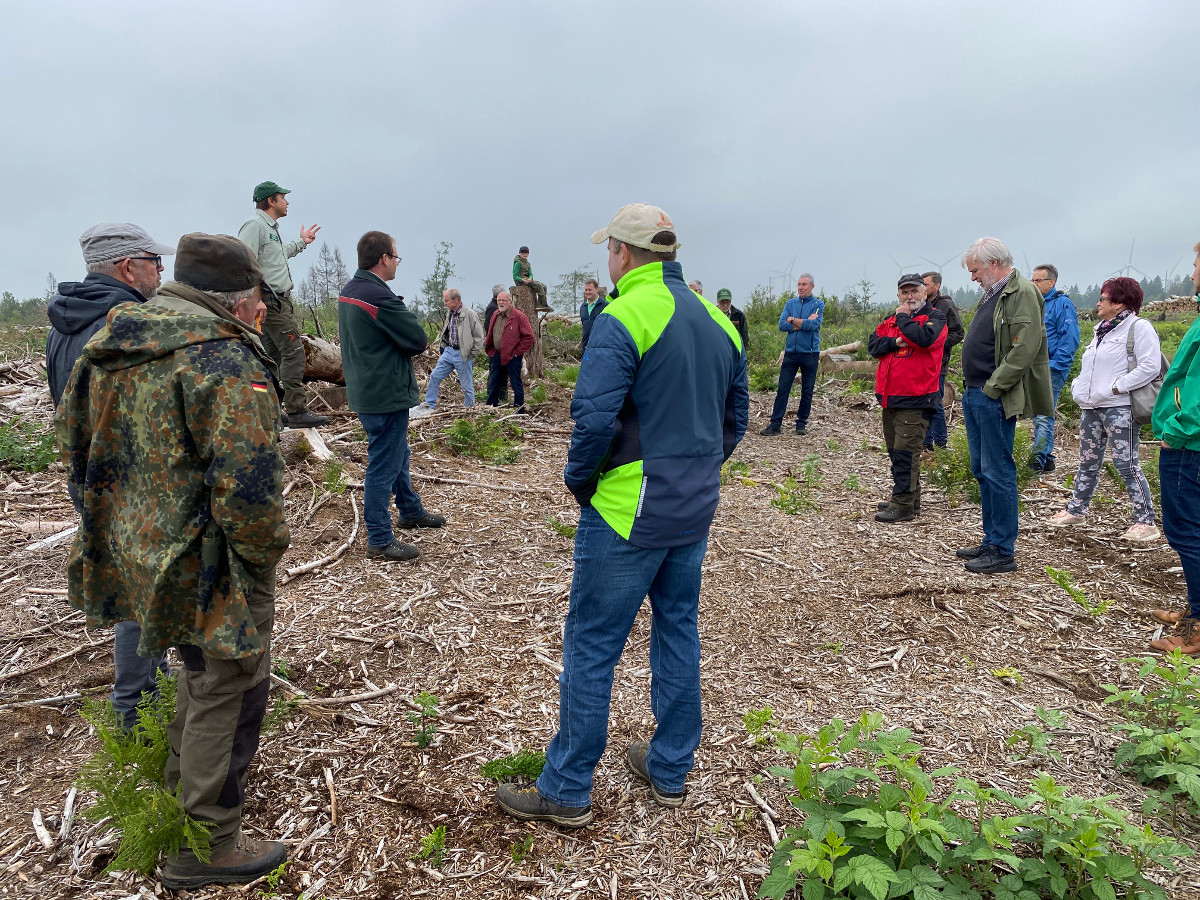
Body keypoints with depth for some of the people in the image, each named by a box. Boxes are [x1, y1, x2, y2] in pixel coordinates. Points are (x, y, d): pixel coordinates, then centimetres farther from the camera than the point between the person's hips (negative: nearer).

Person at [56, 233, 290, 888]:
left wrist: (114, 517, 21)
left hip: (139, 547, 9)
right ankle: (204, 847, 25)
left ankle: (181, 781, 51)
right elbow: (248, 487, -30)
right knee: (228, 690, 8)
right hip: (207, 565, -9)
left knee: (202, 666, 30)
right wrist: (263, 555, -12)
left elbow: (73, 437, 14)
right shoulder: (226, 365, -24)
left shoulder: (110, 344, 5)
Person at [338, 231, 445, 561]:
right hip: (386, 394, -10)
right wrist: (403, 350, 1)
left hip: (365, 390, 10)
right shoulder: (380, 298, -24)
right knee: (384, 466, -1)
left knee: (398, 453, 24)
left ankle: (411, 511, 41)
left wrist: (393, 349, -2)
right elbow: (419, 340, -18)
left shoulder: (349, 291, 7)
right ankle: (380, 540, 9)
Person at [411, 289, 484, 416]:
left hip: (463, 355, -7)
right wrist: (444, 347, 15)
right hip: (449, 351, 7)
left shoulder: (469, 314, -14)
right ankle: (429, 405, 17)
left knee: (467, 386, 3)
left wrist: (472, 354, -11)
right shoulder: (449, 313, 10)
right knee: (434, 376, 7)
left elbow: (479, 336, -12)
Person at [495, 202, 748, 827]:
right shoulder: (717, 320, 10)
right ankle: (670, 772, 32)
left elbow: (594, 418, -24)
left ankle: (567, 792, 18)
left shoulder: (624, 318, -15)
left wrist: (579, 481, -7)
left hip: (628, 512, -8)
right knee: (678, 631, 18)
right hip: (696, 511, 8)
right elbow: (735, 418, 15)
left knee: (591, 645, 4)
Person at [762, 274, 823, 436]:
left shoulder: (818, 304, 1)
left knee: (807, 391, 6)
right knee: (782, 389, -1)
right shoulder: (790, 303, 9)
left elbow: (814, 325, -16)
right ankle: (775, 424, 1)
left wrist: (793, 320, -7)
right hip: (790, 353, 2)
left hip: (810, 354, -2)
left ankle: (801, 423, 17)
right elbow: (782, 325, -4)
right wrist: (805, 323, -10)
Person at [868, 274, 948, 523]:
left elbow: (924, 338, -22)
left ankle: (903, 504, -6)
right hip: (890, 397, 8)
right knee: (895, 451, 14)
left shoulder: (935, 317, -1)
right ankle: (911, 498, 25)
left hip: (916, 399, -8)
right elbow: (873, 345, 5)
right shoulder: (890, 319, 18)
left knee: (906, 452, -10)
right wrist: (895, 342, -12)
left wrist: (903, 318, -8)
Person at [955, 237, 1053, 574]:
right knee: (982, 470, 14)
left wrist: (993, 387, -19)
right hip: (975, 394, 10)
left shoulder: (1022, 292, -12)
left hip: (996, 399, -10)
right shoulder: (992, 294, 18)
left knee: (997, 472, -5)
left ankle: (1003, 552, 3)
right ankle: (991, 542, 24)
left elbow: (1026, 347, -21)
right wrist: (973, 387, 12)